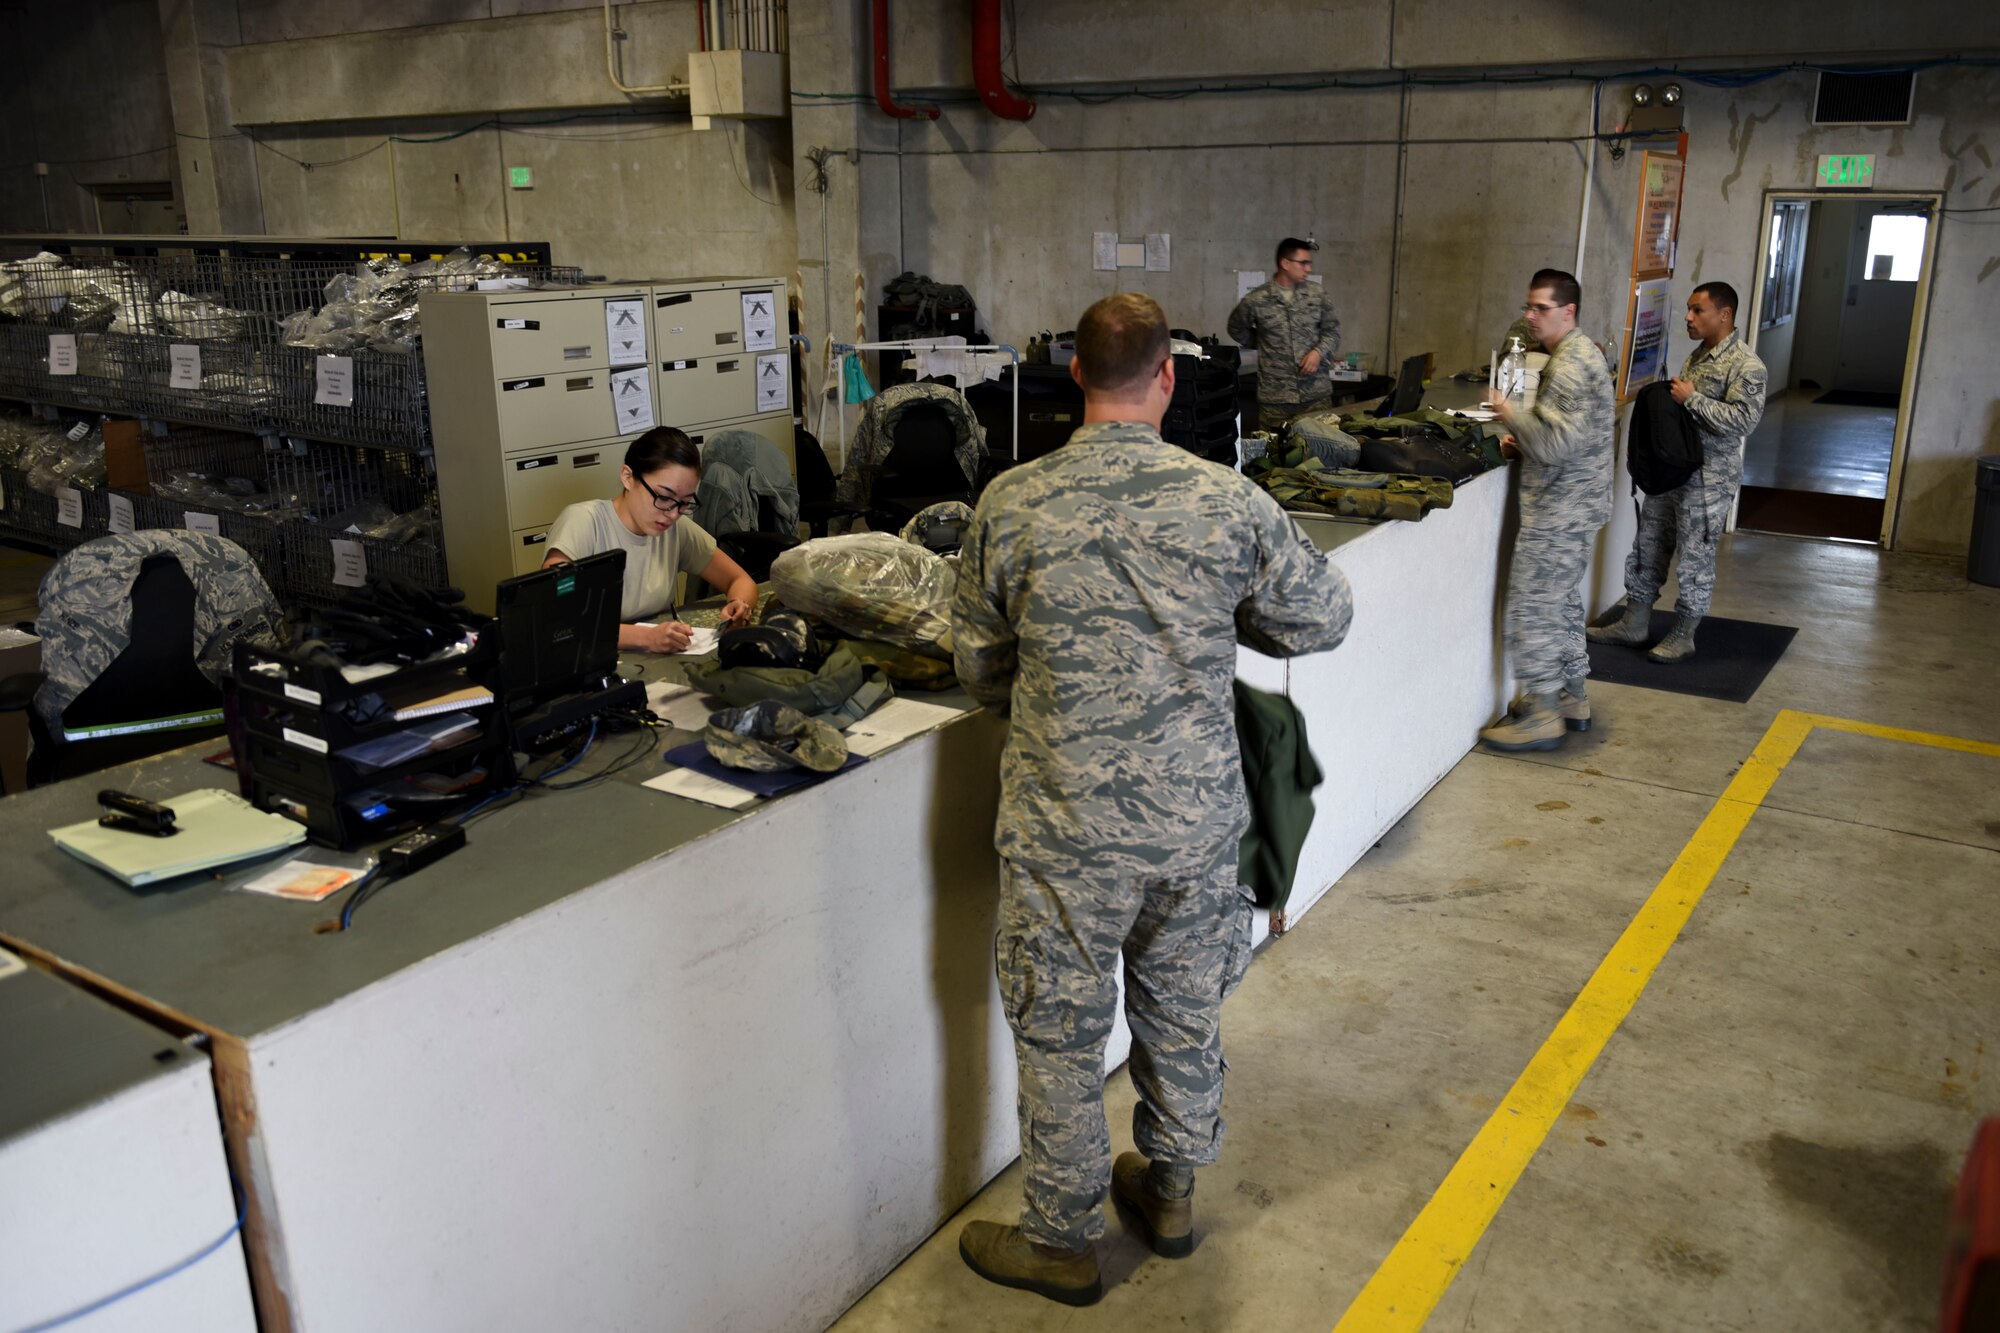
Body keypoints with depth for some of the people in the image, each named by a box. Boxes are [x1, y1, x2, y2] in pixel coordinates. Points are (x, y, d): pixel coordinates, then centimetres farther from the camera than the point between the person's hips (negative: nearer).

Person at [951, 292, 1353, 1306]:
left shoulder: (1010, 505, -11)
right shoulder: (1230, 502, -9)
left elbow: (979, 669, 0)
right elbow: (1324, 618, 4)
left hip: (1066, 826, -2)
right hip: (1197, 816, 3)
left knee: (1061, 1034, 14)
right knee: (1183, 1012, 22)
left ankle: (1062, 1242, 30)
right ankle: (1171, 1193, 43)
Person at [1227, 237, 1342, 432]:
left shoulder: (1317, 293, 5)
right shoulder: (1256, 300, -2)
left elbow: (1332, 330, 10)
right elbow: (1236, 329, 15)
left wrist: (1319, 351, -9)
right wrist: (1265, 346, 9)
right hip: (1275, 397, -2)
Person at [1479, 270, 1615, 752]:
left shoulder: (1568, 367, -20)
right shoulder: (1585, 354, 14)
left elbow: (1555, 444, -27)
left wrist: (1510, 413, -15)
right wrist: (1523, 440, 10)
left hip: (1557, 511, -11)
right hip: (1577, 506, 11)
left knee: (1531, 608, -5)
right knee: (1564, 602, 19)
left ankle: (1542, 717, 1)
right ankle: (1572, 698, 30)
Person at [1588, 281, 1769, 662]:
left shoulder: (1745, 365, -14)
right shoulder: (1697, 355, 13)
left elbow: (1744, 420, -24)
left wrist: (1692, 399, -21)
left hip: (1708, 479, -8)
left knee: (1696, 557, 2)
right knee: (1648, 546, 12)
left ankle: (1683, 636, 13)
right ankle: (1634, 623, 23)